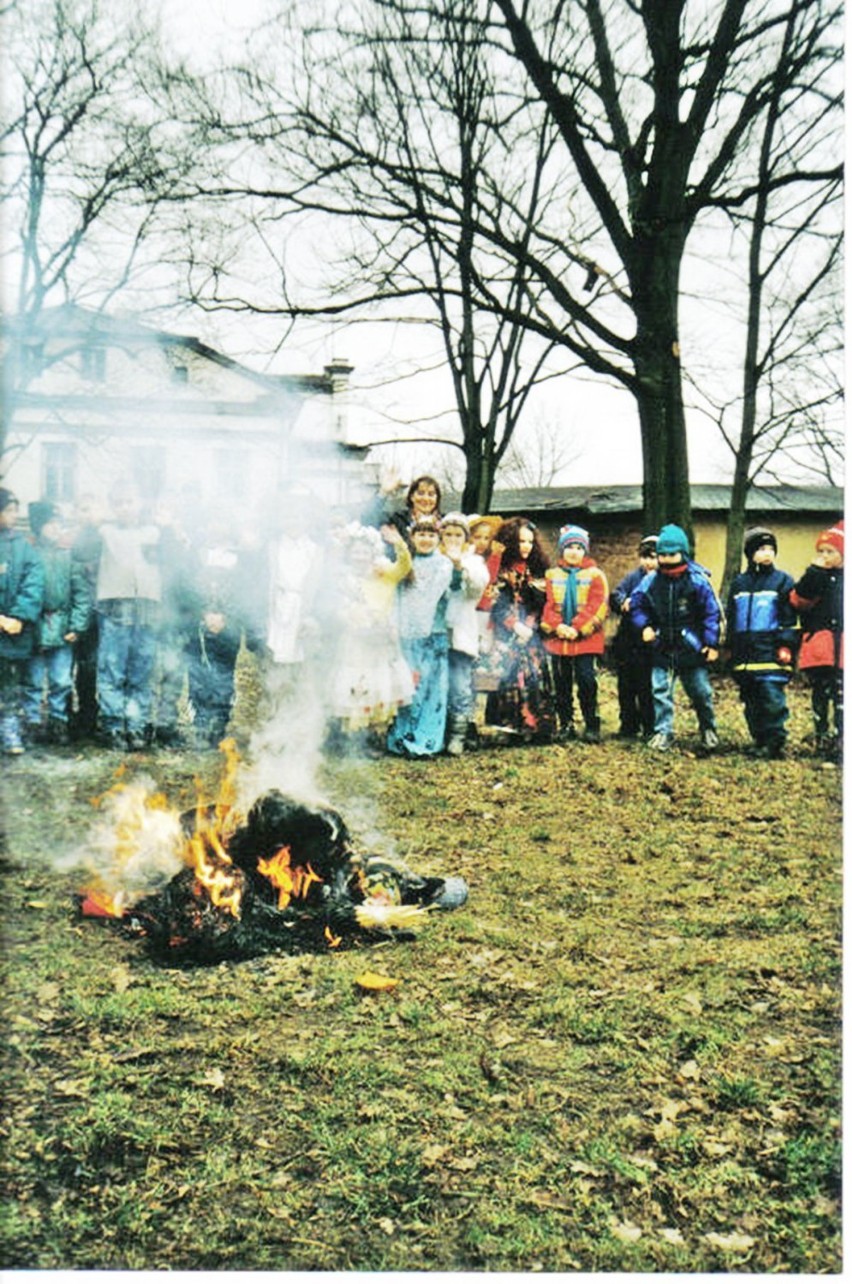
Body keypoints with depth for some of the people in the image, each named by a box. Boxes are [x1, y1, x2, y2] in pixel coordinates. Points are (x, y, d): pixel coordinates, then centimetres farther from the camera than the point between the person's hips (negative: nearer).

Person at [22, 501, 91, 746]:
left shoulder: (68, 556, 6)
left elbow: (82, 594, 4)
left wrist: (76, 626, -3)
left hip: (62, 631, 2)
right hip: (35, 631, -2)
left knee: (62, 682, 6)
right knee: (33, 682, 4)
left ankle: (58, 723, 16)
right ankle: (33, 723, 13)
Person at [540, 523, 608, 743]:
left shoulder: (594, 575, 1)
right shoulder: (552, 575, 11)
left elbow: (597, 607, -8)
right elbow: (547, 605, 4)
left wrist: (578, 628, -16)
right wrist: (557, 626, -13)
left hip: (585, 639, -3)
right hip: (557, 639, 3)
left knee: (586, 680, -8)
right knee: (561, 684, 8)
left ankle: (592, 725, 2)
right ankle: (565, 725, 18)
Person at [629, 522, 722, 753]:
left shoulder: (697, 580, -10)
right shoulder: (651, 581, -2)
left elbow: (712, 612, -7)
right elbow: (636, 604, 12)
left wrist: (712, 644, -9)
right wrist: (644, 626, -3)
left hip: (691, 648, -2)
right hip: (662, 648, 2)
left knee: (700, 691, 9)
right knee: (661, 690, 2)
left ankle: (708, 729, 30)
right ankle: (663, 732, 13)